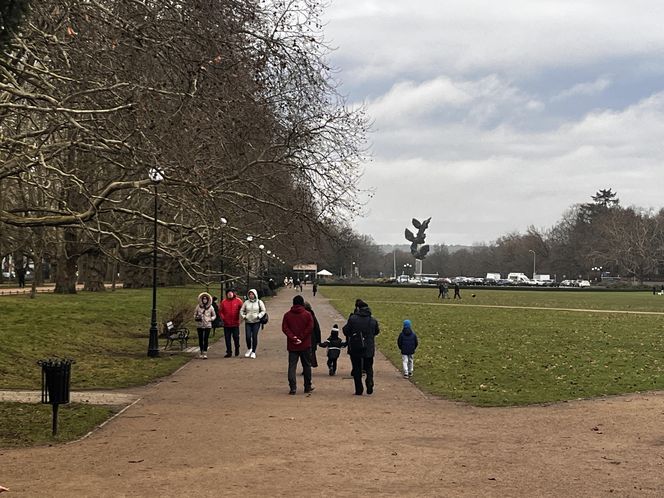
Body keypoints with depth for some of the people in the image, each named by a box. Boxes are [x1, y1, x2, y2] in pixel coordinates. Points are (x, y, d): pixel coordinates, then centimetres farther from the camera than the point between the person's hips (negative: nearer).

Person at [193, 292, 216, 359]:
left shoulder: (210, 307, 3)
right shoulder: (198, 307, 4)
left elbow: (214, 316, 11)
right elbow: (195, 314, 14)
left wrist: (211, 319, -8)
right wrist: (196, 318, -7)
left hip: (207, 325, -2)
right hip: (199, 325, 2)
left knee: (206, 339, -9)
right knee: (200, 339, 7)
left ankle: (205, 353, -12)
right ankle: (201, 352, 21)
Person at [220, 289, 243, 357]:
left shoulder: (238, 301, -2)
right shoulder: (223, 302, 2)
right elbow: (220, 311, 6)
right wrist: (222, 318, -6)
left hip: (235, 323, -2)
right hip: (227, 324, 2)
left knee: (236, 337, 3)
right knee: (227, 339, 5)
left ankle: (237, 349, 27)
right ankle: (228, 352, 13)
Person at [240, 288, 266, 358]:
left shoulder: (259, 302, 1)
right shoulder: (246, 302, 5)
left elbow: (263, 311, 3)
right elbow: (241, 310, 13)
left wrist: (259, 316, -12)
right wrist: (243, 316, -4)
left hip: (256, 322, -2)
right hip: (248, 322, 2)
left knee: (254, 336, -5)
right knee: (247, 337, -5)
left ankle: (253, 352, 6)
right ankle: (249, 349, 21)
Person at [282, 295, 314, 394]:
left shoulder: (287, 315, 1)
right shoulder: (307, 314, -3)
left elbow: (284, 328, -6)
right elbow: (310, 328, -10)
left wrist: (293, 338, -9)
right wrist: (302, 338, -8)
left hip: (292, 345, 1)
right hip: (305, 345, 0)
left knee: (292, 366, 1)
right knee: (306, 365, 11)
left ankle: (293, 387, -8)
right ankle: (308, 387, 17)